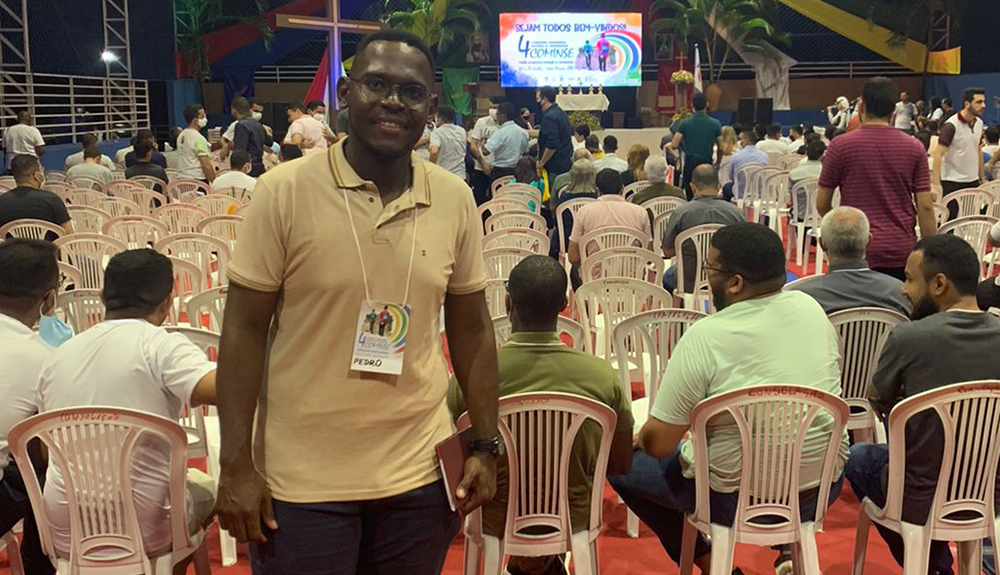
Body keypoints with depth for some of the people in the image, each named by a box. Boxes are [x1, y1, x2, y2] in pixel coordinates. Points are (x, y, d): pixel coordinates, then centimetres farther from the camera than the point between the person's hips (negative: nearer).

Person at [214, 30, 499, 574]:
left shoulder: (455, 201, -1)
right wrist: (236, 466, -9)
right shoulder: (284, 192, -10)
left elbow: (471, 328, 7)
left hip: (420, 478, 3)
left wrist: (486, 445, 5)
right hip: (301, 484, -3)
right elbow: (244, 329, -7)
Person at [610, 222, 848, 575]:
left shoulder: (704, 337, -21)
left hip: (737, 502, -6)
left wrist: (638, 438, 7)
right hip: (826, 486, 6)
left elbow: (658, 443, -17)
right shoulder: (810, 308, -3)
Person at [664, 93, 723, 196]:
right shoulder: (715, 124, -1)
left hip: (690, 164, -1)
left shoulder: (684, 124, -4)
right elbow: (721, 148, 2)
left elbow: (674, 145, -8)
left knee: (690, 197, 5)